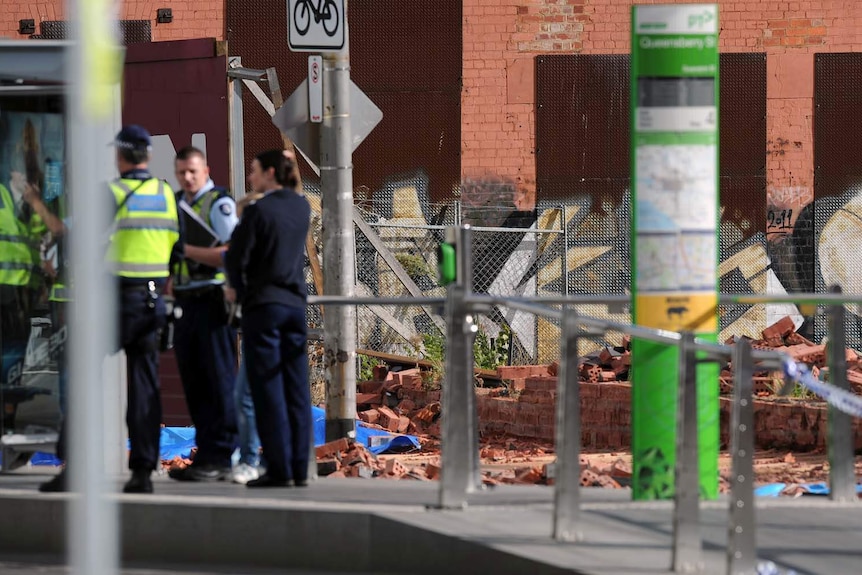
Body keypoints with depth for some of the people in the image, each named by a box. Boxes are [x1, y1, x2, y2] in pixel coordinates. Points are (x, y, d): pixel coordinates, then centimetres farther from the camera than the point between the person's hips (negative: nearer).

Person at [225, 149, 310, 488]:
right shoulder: (302, 208, 7)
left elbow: (237, 257, -12)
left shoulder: (258, 211, -12)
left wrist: (239, 291, 5)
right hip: (295, 303, 6)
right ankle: (300, 469, 7)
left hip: (263, 306, -6)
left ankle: (279, 469, -5)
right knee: (296, 389, 7)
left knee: (268, 389, -3)